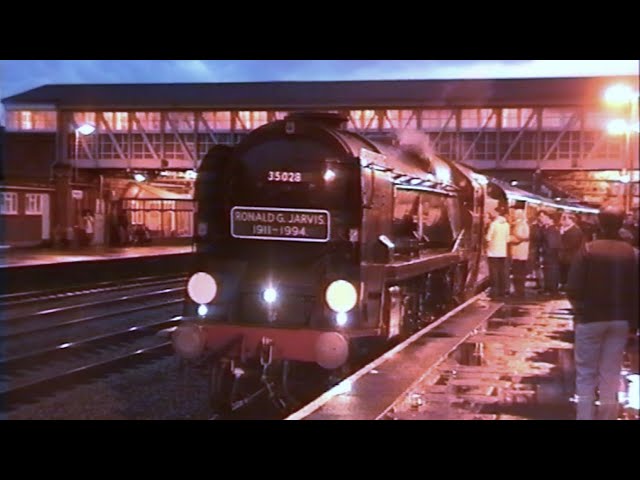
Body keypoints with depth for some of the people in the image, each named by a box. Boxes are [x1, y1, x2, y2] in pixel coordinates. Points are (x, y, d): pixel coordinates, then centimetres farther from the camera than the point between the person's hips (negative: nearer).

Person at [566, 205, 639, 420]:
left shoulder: (587, 250, -14)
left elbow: (573, 290, -16)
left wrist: (580, 307, 4)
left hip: (591, 318, -3)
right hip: (620, 320, 3)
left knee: (586, 374, 8)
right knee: (611, 374, 13)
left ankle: (585, 416, 7)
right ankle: (607, 416, 20)